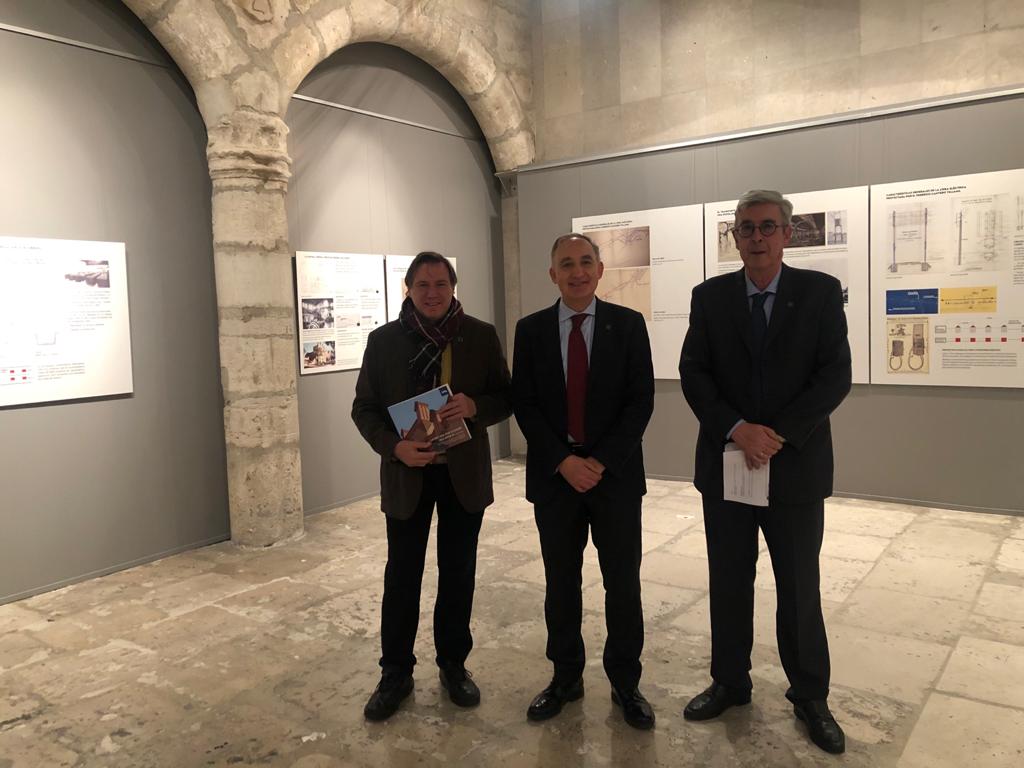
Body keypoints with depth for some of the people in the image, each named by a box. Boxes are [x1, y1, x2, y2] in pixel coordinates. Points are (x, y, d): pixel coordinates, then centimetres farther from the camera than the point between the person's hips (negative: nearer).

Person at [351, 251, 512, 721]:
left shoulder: (481, 336, -2)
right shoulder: (384, 340, -2)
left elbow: (507, 397, 2)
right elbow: (364, 407, 0)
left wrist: (475, 406, -20)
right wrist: (394, 446, -18)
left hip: (464, 472, 1)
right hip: (407, 472, 0)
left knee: (458, 573, 12)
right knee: (402, 576, 9)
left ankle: (454, 665, 31)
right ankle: (395, 672, 26)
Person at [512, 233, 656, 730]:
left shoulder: (628, 324, -1)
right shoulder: (530, 329, 3)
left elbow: (641, 401, -5)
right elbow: (524, 405, -1)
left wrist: (600, 461, -13)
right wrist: (564, 461, -12)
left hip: (616, 473, -1)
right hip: (554, 476, 1)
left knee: (623, 582, 7)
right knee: (561, 583, 11)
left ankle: (625, 683, 24)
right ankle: (566, 676, 28)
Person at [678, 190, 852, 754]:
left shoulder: (821, 291, -2)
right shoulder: (710, 296, 2)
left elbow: (835, 375, -8)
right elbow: (693, 373, -3)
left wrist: (776, 435, -16)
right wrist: (737, 429, -17)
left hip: (796, 465, -1)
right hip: (725, 463, 2)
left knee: (799, 587, 10)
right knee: (728, 583, 13)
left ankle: (810, 695, 29)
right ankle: (729, 683, 31)